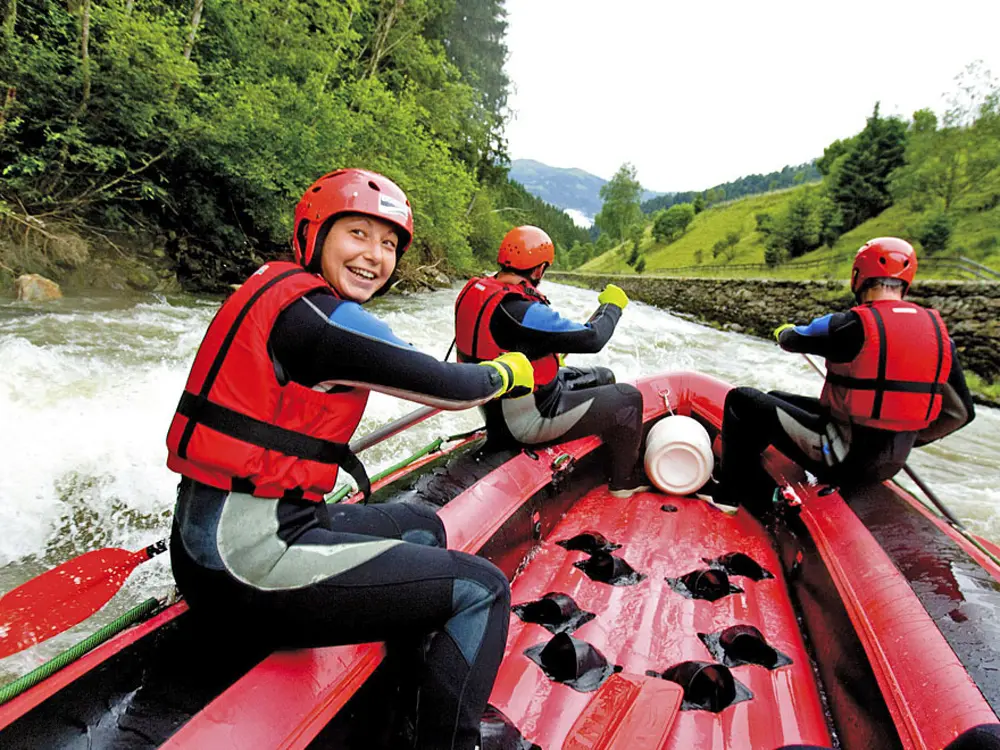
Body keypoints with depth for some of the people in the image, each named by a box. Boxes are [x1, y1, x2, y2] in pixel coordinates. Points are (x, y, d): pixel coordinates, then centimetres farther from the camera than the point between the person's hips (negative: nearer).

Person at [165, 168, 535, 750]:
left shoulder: (275, 287, 13)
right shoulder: (319, 315, -18)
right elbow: (449, 389, -13)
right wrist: (504, 372, 7)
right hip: (249, 560, -10)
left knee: (421, 528, 24)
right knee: (482, 592, -9)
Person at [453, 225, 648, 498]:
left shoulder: (475, 291, -1)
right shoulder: (521, 312, -31)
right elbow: (592, 338, -25)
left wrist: (550, 356, 17)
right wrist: (612, 305, -6)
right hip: (528, 420, -10)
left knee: (603, 377, 20)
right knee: (627, 398, 1)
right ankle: (625, 481, 21)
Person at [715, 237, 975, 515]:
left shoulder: (852, 325, -18)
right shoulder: (938, 331, 1)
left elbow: (793, 339, 2)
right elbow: (961, 412, 5)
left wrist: (784, 331, 26)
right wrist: (902, 440, 18)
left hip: (842, 459, -7)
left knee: (742, 400, 3)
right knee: (775, 399, 22)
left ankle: (731, 498, 7)